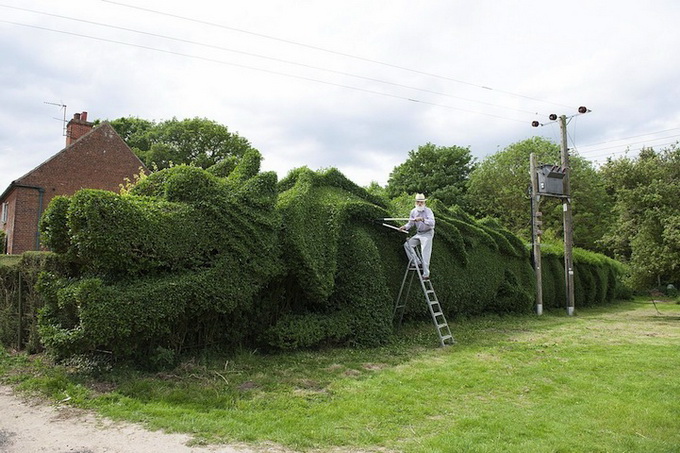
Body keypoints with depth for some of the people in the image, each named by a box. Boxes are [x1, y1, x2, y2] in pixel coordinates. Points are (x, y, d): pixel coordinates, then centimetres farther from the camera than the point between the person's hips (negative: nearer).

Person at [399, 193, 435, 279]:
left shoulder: (428, 211, -15)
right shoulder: (413, 211, 2)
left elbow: (432, 223, -29)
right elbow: (410, 223, 9)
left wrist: (423, 219, -43)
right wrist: (405, 227, -11)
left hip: (427, 234, -6)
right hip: (418, 234, 6)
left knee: (425, 254, -11)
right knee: (407, 244, -8)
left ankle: (426, 274, -8)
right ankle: (416, 262, -7)